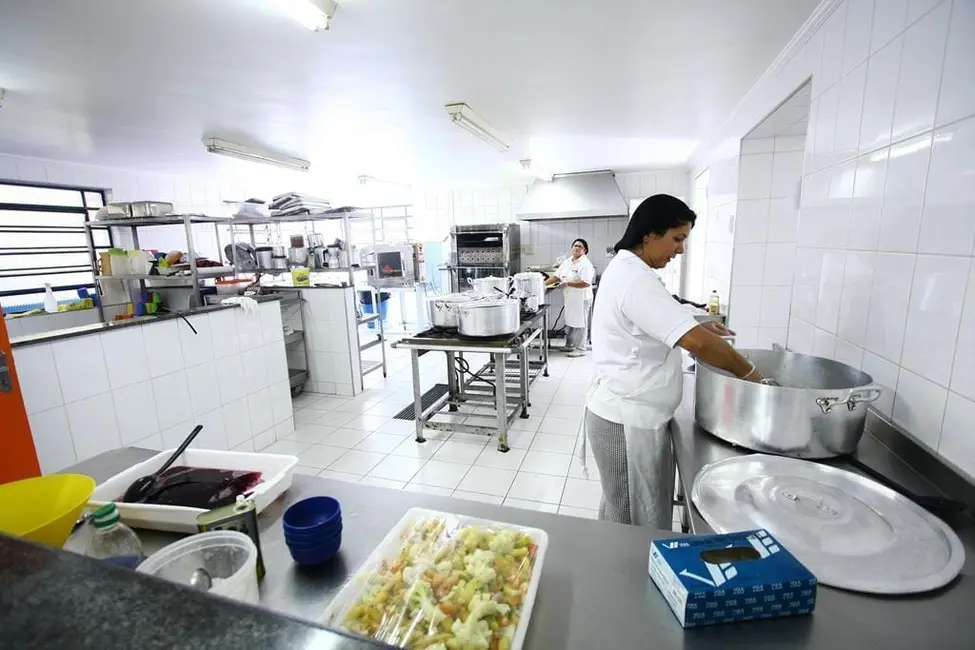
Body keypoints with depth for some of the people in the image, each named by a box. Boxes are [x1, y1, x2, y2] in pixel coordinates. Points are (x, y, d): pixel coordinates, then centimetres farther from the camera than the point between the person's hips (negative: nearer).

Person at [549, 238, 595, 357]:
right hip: (570, 298, 8)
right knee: (569, 322, 17)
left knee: (580, 323, 2)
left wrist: (567, 283, -22)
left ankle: (580, 348, 13)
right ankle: (569, 345, 32)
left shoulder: (585, 264, -15)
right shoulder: (567, 262, 9)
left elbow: (586, 283, -24)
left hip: (581, 299, -8)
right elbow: (557, 276, 12)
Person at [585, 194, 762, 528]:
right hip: (628, 422, -10)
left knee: (621, 511, 24)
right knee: (637, 523, 8)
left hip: (626, 413, 10)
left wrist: (695, 326, 8)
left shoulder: (625, 270, 10)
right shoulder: (635, 279, -23)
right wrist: (748, 372, -13)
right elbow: (697, 343, -29)